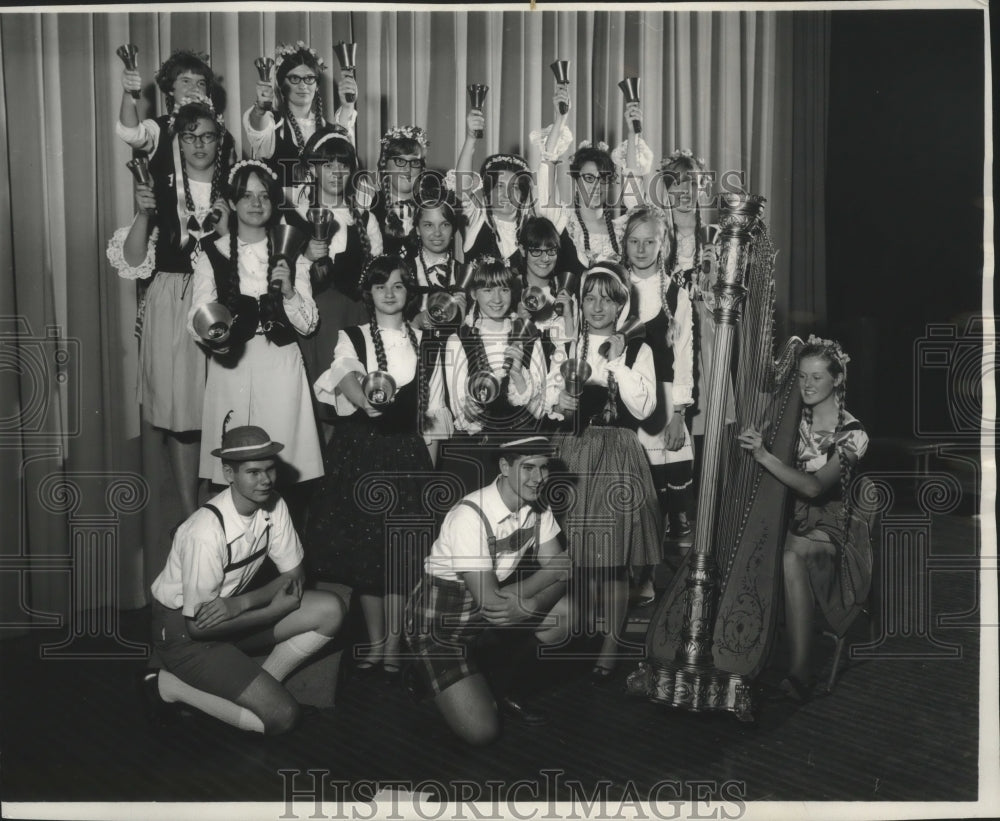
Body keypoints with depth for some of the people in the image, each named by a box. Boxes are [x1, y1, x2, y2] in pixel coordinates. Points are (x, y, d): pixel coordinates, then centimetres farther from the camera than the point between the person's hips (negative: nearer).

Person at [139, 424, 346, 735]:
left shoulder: (273, 506, -10)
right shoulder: (207, 532, -30)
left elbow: (294, 575, -4)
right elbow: (198, 625, -24)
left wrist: (241, 603, -22)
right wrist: (275, 609, -17)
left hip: (233, 614, 7)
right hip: (185, 633, -7)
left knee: (330, 610, -11)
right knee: (281, 716, -16)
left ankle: (259, 686, -3)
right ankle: (170, 685, -1)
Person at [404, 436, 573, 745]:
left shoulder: (536, 508, -5)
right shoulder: (470, 516, -28)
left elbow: (558, 568, -9)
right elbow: (489, 603, -29)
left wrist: (519, 594, -26)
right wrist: (536, 601, -18)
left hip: (488, 615, 7)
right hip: (441, 622, -7)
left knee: (570, 611, -13)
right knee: (481, 732, -16)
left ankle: (507, 686, 8)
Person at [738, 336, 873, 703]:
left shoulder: (852, 435, -9)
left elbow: (814, 486, -23)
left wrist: (764, 456, -32)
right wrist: (752, 442, -17)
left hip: (832, 525, -4)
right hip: (791, 518, 4)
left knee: (791, 554, -35)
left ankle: (799, 669, -31)